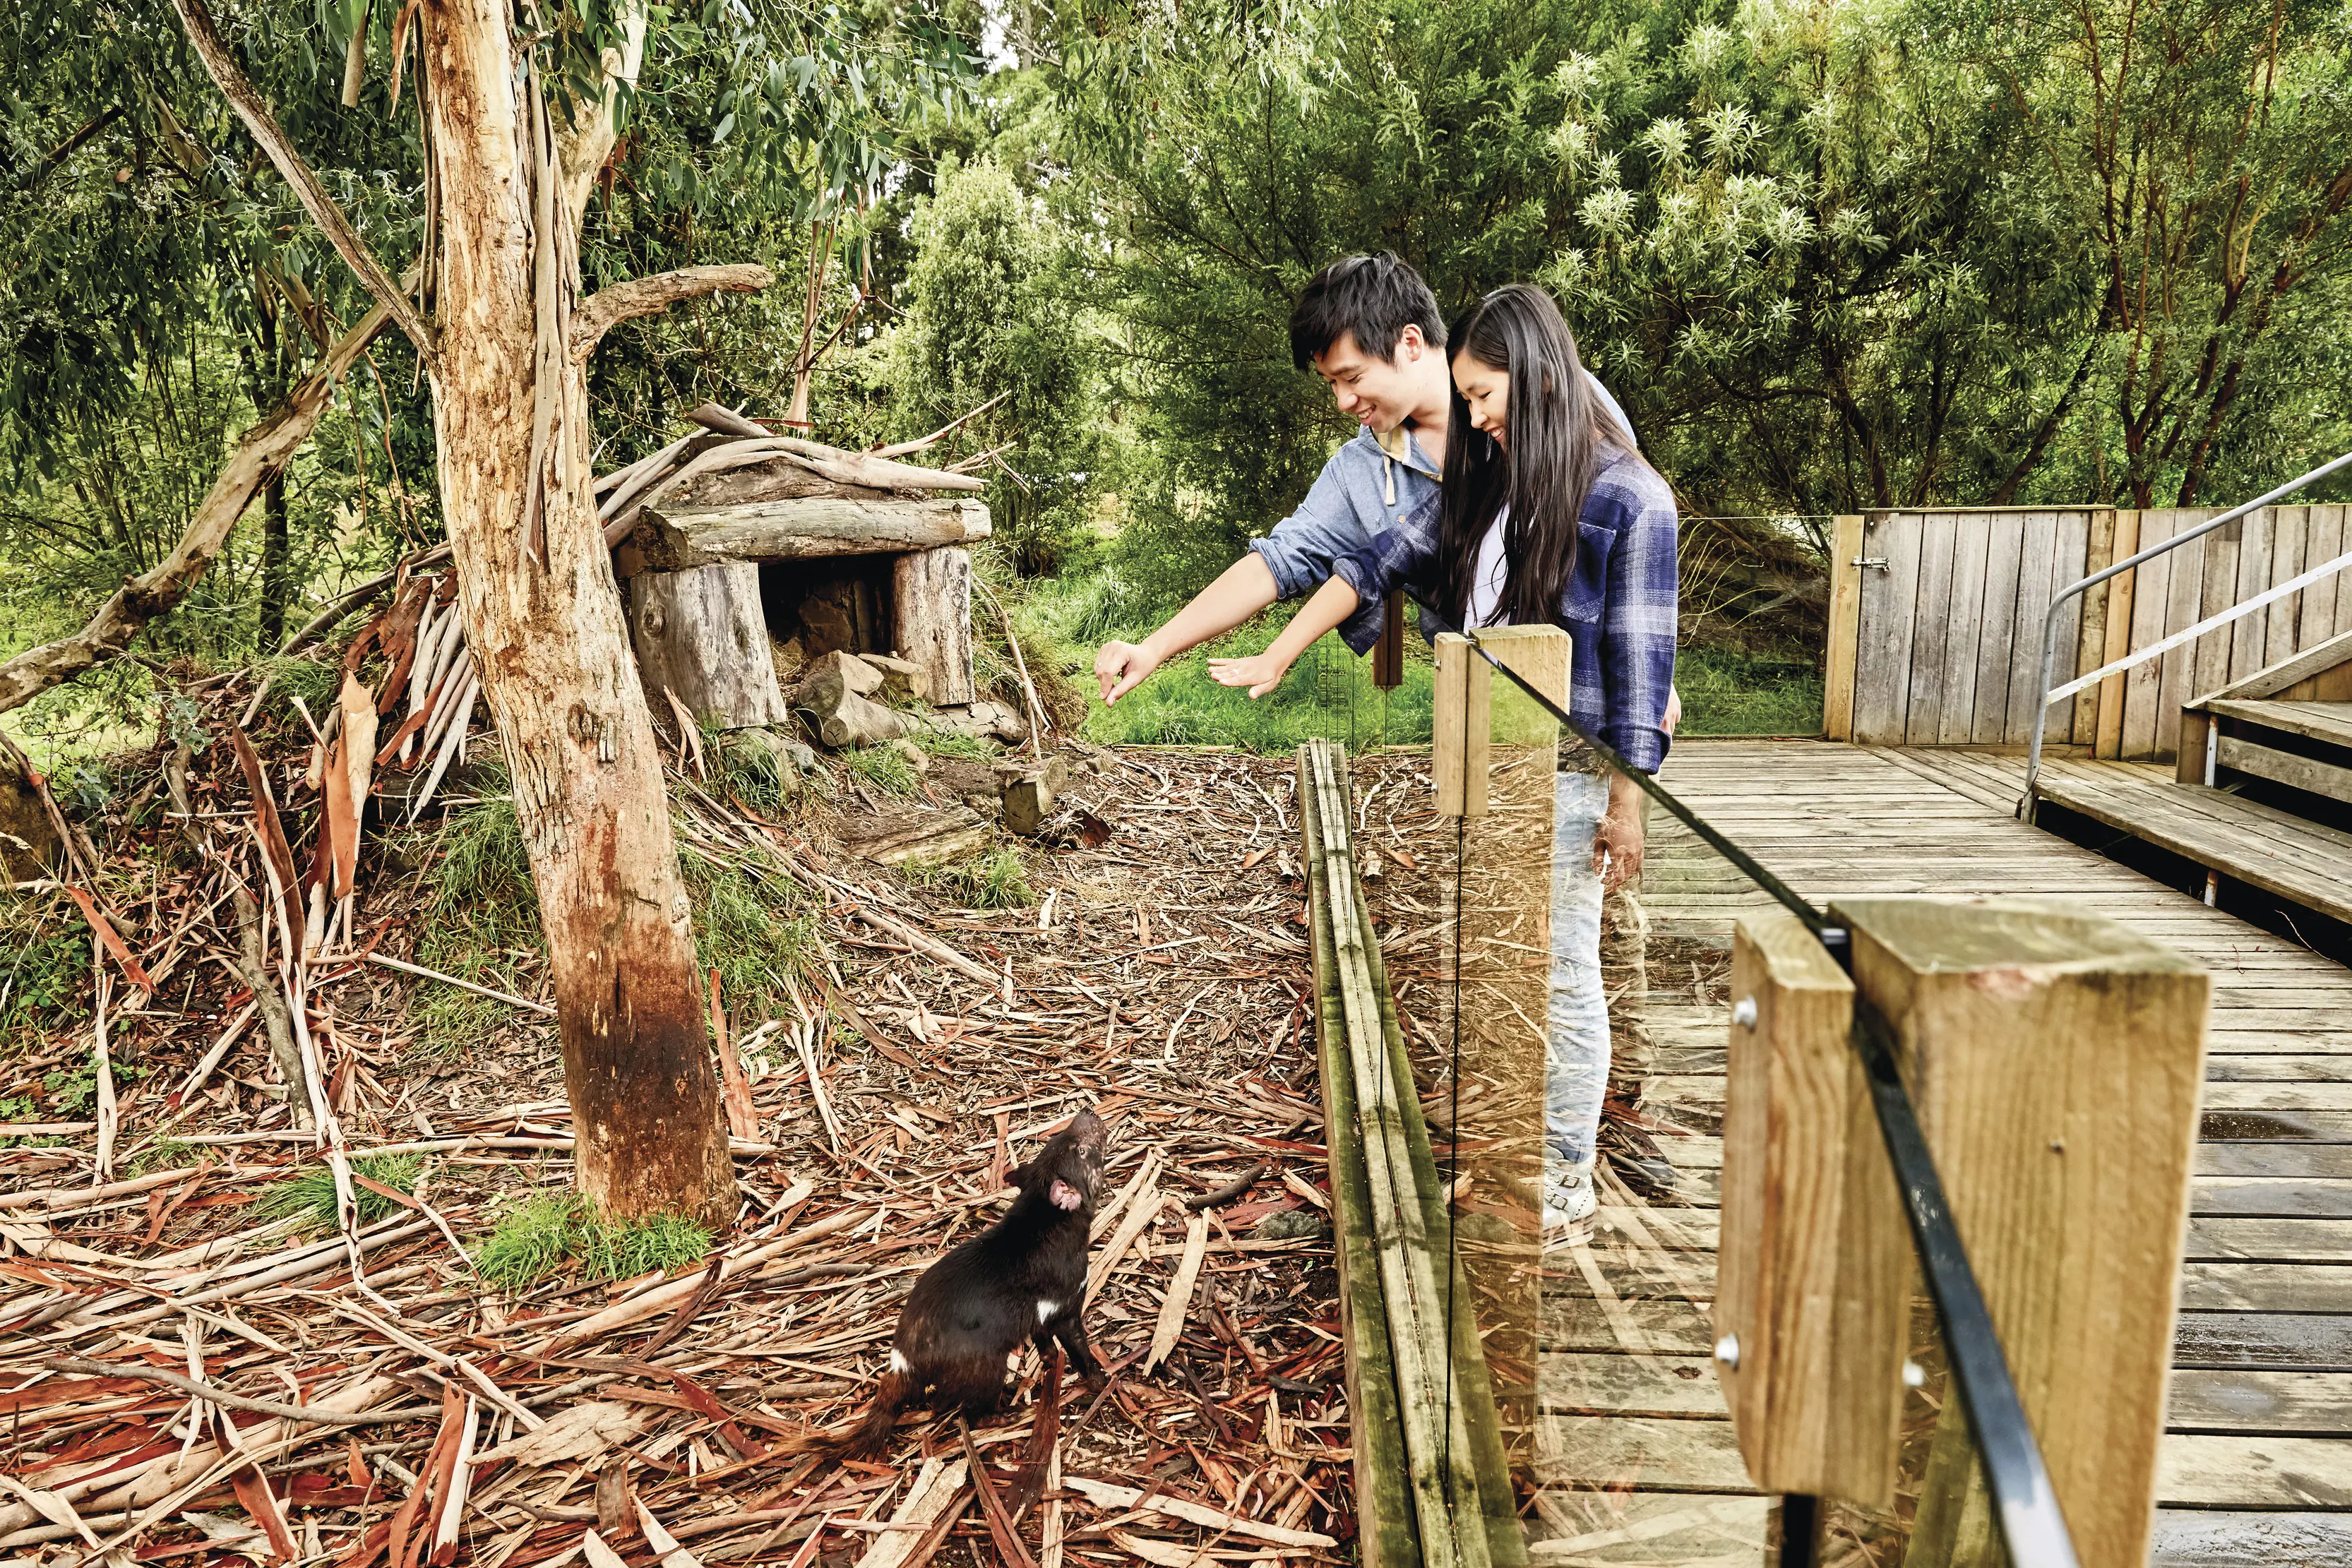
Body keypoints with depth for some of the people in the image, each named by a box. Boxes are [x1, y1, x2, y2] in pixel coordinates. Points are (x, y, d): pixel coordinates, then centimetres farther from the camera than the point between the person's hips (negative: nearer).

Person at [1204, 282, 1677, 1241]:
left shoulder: (1628, 498, -11)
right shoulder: (1484, 481, 8)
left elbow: (1640, 658, -11)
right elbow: (1379, 562, 11)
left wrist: (1627, 801, -11)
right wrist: (1276, 659, 9)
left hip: (1564, 777, -6)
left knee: (1563, 979, 5)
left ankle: (1566, 1182, 19)